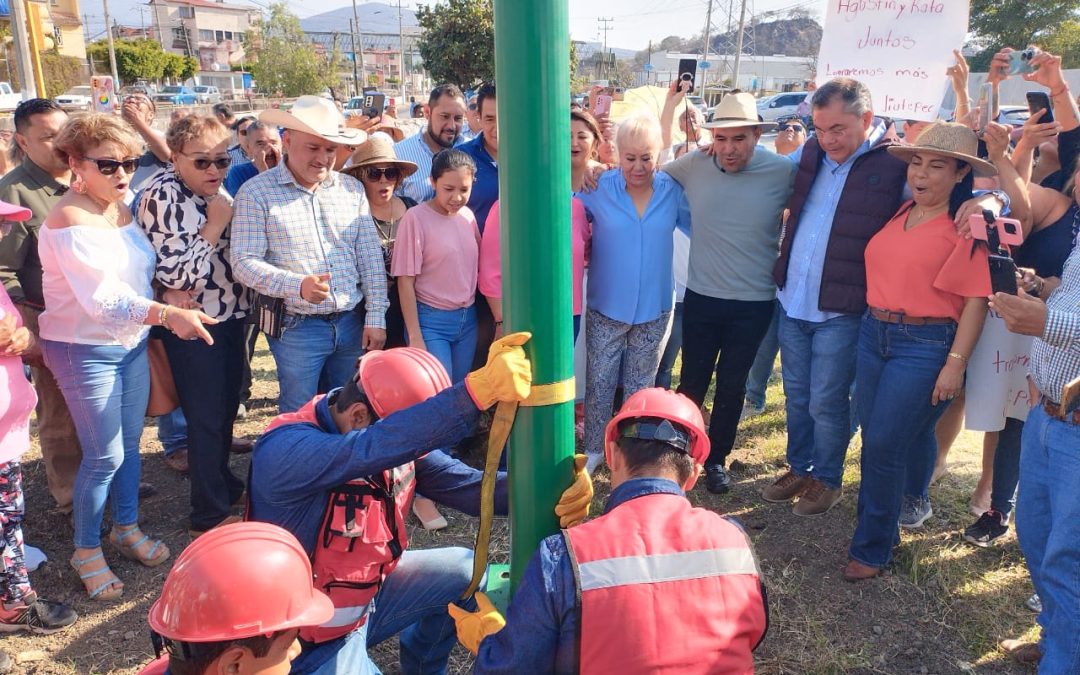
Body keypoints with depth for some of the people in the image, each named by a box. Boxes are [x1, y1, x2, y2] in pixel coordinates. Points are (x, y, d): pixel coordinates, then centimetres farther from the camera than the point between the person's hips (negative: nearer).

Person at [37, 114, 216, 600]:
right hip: (86, 350, -7)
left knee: (130, 444, 15)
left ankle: (127, 527, 33)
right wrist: (167, 314, -40)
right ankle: (86, 550, 19)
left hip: (132, 342, 7)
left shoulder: (120, 209, 4)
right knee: (105, 456, -1)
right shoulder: (69, 221, -20)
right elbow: (102, 297, -29)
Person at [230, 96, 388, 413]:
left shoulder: (352, 188, 8)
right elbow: (243, 262, -10)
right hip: (296, 327, -4)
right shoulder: (256, 193, -4)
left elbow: (371, 256, 7)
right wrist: (298, 285, -25)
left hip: (352, 323, 4)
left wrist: (375, 317, 1)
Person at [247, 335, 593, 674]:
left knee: (467, 569, 5)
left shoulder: (398, 447, -7)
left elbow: (464, 484, -14)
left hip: (369, 591, 7)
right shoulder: (286, 452, -32)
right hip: (309, 638, -7)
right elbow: (374, 447, -49)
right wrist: (481, 387, -59)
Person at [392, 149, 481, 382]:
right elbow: (405, 281, -10)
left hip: (468, 319, 5)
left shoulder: (468, 216, 4)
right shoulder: (416, 217, -11)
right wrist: (415, 336, -12)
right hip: (431, 322, -5)